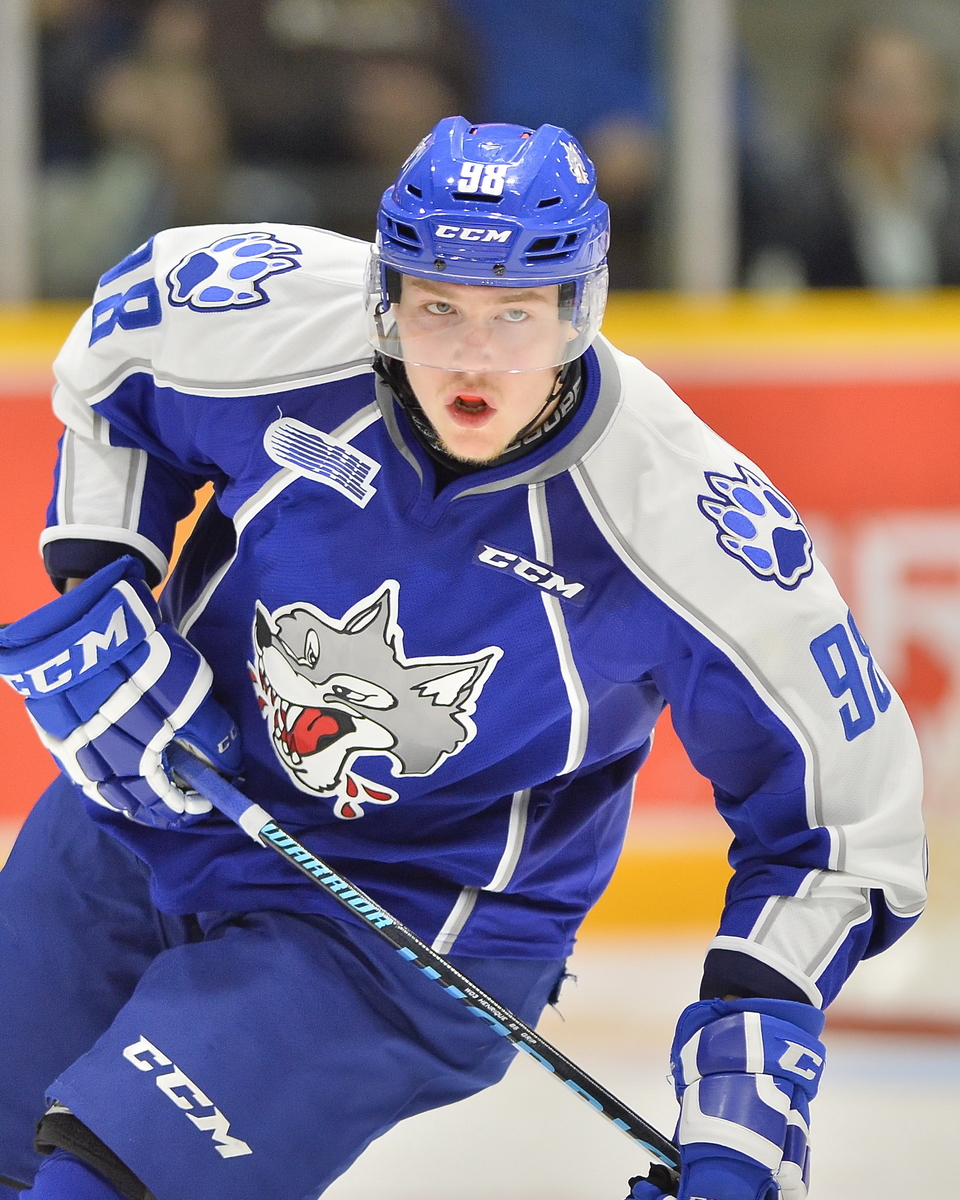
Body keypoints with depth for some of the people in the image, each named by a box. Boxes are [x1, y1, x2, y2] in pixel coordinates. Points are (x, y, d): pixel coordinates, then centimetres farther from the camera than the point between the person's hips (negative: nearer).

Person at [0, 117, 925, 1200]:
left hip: (408, 940, -4)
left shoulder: (681, 526, -25)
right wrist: (93, 591, -5)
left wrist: (755, 1039, -21)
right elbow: (112, 357, 6)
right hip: (134, 829, 4)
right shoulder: (279, 319, -19)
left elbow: (840, 799, -13)